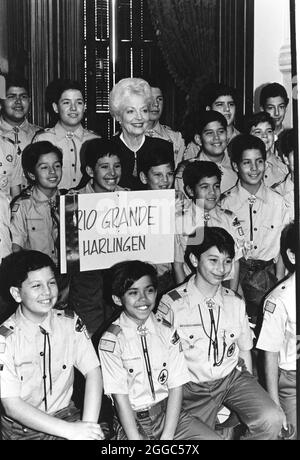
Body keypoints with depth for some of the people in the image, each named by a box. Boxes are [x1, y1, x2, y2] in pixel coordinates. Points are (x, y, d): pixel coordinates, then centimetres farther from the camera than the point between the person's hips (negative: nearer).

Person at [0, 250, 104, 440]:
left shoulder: (70, 323, 0)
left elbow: (93, 372, -5)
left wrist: (88, 425, -20)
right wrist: (71, 431, -22)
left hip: (66, 415, 3)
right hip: (22, 429, -3)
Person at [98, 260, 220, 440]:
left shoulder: (168, 333, 4)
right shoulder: (111, 340, -7)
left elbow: (176, 387, -2)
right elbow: (120, 398, -8)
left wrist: (167, 437, -13)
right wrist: (136, 438, -17)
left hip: (168, 413, 3)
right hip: (131, 420, -3)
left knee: (213, 438, -16)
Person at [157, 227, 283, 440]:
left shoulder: (236, 303, 4)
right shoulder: (172, 304, -9)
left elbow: (244, 350, 13)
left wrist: (250, 395, 10)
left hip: (233, 377, 3)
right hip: (194, 387, -3)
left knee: (271, 419, -19)